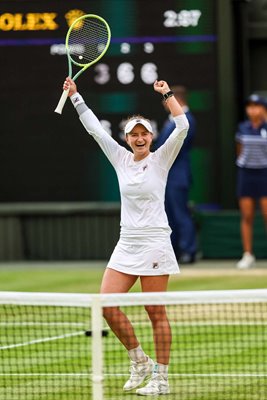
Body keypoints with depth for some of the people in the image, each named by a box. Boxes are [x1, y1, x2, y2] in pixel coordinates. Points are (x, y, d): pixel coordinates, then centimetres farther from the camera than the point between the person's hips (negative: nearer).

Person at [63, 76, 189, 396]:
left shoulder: (160, 160, -2)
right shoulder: (121, 159, 10)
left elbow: (182, 126, -14)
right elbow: (94, 128, 15)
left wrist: (166, 94, -15)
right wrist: (75, 96, 15)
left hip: (154, 244, -5)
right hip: (126, 245, 5)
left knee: (156, 313, -2)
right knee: (107, 305, -5)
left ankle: (161, 378, 3)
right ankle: (139, 361, 12)